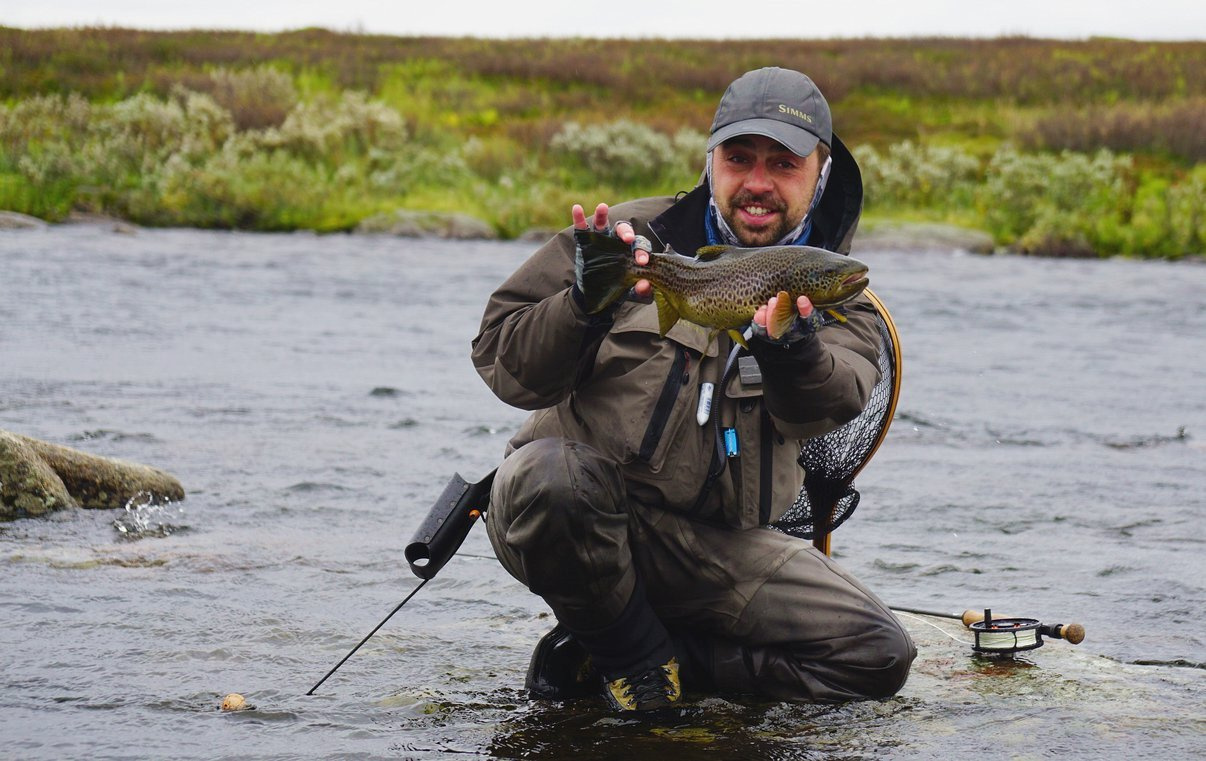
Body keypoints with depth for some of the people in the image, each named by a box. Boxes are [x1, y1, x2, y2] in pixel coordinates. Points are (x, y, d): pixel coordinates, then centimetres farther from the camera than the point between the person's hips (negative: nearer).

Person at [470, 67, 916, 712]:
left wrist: (790, 351, -39)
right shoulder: (634, 236, 1)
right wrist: (585, 303, -23)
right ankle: (635, 653, -7)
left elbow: (830, 402, -16)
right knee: (551, 475, -38)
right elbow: (503, 366, -4)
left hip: (715, 549, 4)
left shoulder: (837, 297, 8)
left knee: (879, 655, -12)